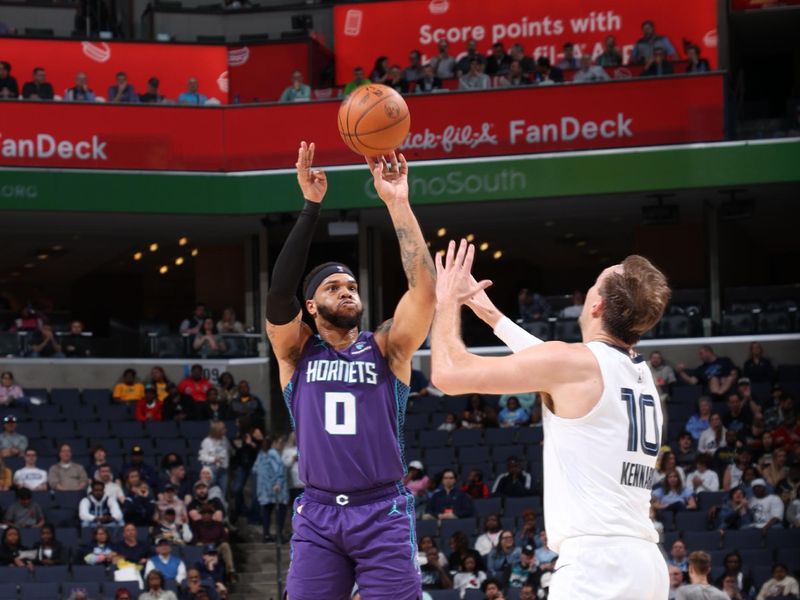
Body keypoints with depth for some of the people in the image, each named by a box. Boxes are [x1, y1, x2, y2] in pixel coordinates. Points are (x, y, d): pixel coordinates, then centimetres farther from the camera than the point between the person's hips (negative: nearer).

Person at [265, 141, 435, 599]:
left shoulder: (386, 348, 7)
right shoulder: (297, 352, 8)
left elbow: (424, 288, -9)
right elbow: (280, 292, -9)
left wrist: (398, 204, -13)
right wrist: (312, 207, -14)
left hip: (383, 513, -1)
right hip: (318, 514, 1)